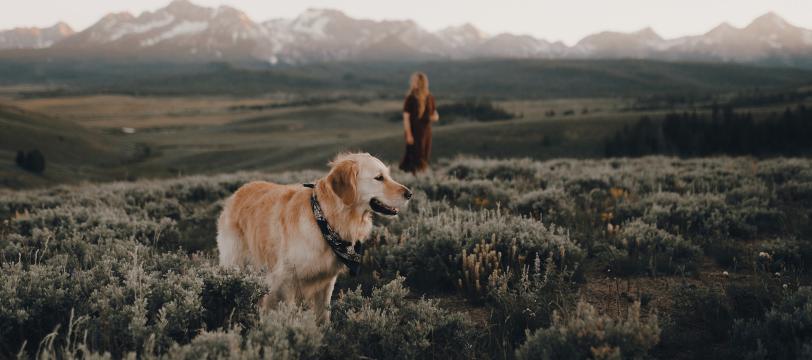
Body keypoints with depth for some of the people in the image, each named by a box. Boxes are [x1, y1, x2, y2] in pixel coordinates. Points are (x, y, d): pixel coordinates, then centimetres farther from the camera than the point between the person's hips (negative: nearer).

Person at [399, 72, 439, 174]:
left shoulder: (429, 98, 4)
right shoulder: (410, 98, -12)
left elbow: (435, 114, 12)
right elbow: (406, 117, -12)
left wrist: (435, 117, -13)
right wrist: (408, 135, -16)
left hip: (426, 131, 6)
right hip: (414, 132, -6)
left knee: (424, 157, 10)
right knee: (415, 157, -4)